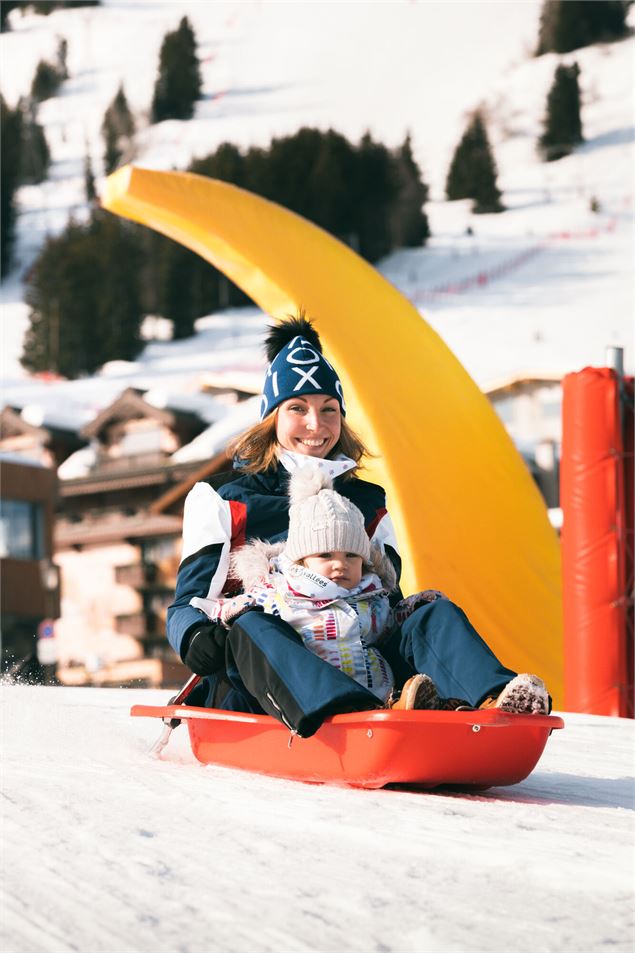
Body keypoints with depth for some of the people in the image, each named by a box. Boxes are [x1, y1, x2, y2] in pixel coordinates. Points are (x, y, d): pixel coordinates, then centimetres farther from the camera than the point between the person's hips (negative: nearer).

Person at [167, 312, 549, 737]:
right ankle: (363, 715, -65)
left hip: (352, 671, 3)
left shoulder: (368, 503, 23)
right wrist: (198, 638, -20)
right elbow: (189, 605, 6)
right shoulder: (224, 499, 12)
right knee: (247, 627, -36)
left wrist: (414, 617, -7)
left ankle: (494, 698, -55)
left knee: (434, 611, -20)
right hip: (252, 691, -3)